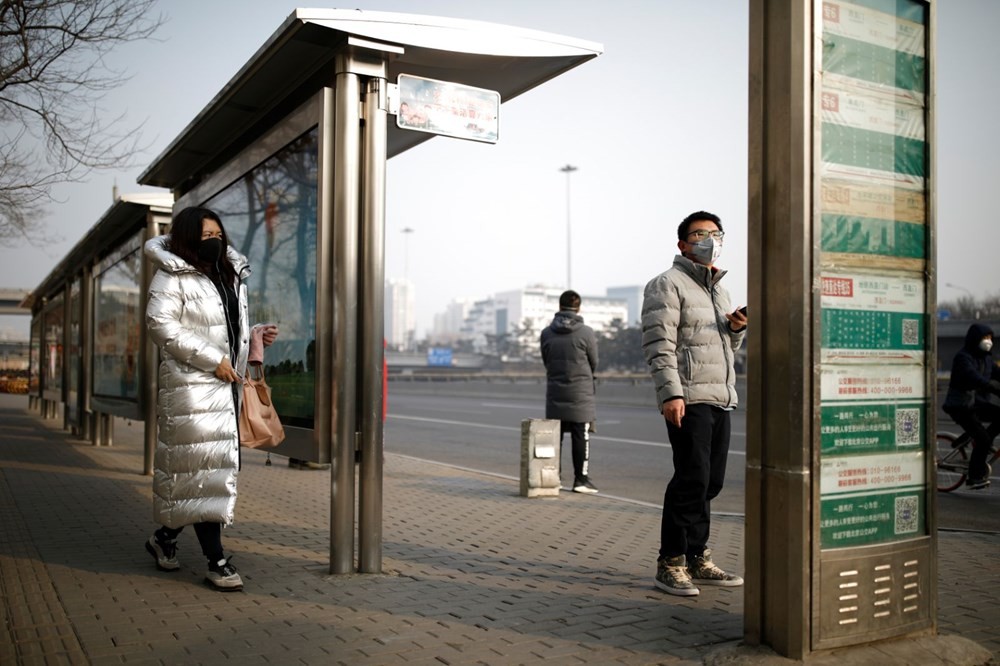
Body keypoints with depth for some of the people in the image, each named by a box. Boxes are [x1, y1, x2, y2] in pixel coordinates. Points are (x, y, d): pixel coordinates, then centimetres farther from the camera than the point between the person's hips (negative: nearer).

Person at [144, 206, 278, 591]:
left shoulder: (232, 276, 19)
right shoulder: (172, 277, -4)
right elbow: (160, 324, -14)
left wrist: (257, 335, 5)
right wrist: (213, 360, -17)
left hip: (227, 384, 8)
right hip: (192, 384, -8)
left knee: (206, 467, 11)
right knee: (204, 465, -8)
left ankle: (165, 537, 29)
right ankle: (216, 561, -4)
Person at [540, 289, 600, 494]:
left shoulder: (547, 333, 0)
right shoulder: (586, 332, -10)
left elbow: (546, 361, 7)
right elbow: (594, 363, 0)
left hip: (555, 394, 3)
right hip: (580, 393, -3)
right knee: (581, 438, 3)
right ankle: (581, 479, 4)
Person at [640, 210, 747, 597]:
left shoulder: (719, 289, 23)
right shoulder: (668, 285, -4)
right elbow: (659, 345, -14)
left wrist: (737, 328, 7)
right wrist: (670, 393, -23)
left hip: (721, 399, 8)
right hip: (689, 399, -8)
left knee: (711, 482, 10)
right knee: (691, 480, -10)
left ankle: (697, 558, 20)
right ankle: (670, 564, -1)